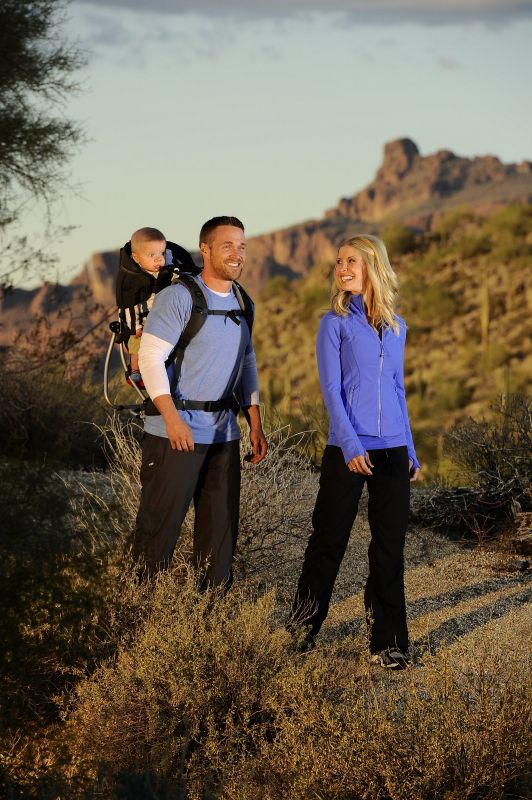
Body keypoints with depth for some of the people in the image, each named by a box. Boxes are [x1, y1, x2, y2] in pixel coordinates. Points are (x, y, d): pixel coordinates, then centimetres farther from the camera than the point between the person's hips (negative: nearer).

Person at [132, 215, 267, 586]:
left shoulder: (243, 302, 12)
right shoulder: (179, 297, -9)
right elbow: (151, 357, -14)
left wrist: (256, 425, 14)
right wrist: (172, 418, -23)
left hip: (224, 431, 7)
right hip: (177, 431, -7)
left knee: (222, 528, 10)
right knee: (159, 528, -4)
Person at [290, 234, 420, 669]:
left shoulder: (397, 327, 11)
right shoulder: (335, 323, -1)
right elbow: (331, 389, -7)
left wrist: (410, 451, 15)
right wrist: (351, 446, -17)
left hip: (392, 452, 4)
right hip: (346, 451, -3)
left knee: (390, 549, 4)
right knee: (329, 541, 4)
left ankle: (388, 643, 11)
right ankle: (303, 630, 21)